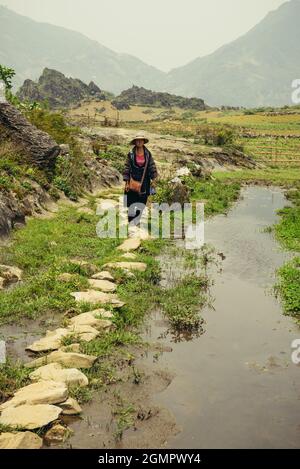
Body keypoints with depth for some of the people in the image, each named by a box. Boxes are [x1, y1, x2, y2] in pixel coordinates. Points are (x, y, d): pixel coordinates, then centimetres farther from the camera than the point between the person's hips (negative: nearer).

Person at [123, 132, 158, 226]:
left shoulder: (148, 154, 1)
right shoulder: (131, 154, -4)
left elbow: (152, 167, 3)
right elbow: (127, 168, -3)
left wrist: (153, 179, -3)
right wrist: (126, 182, -6)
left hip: (144, 182, 2)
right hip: (133, 181, -2)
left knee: (142, 203, 6)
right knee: (131, 203, 0)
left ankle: (136, 220, 22)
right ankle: (131, 222, 13)